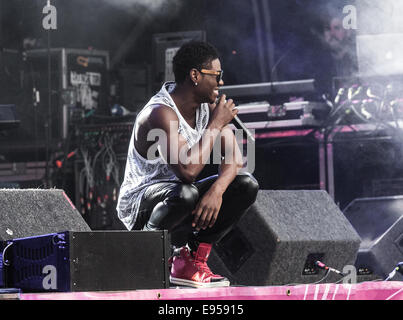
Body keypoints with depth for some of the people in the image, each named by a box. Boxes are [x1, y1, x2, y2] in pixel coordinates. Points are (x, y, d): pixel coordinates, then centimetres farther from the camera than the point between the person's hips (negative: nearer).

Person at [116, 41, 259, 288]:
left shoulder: (208, 105, -1)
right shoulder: (160, 113, -26)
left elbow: (234, 157, -6)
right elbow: (188, 170, -37)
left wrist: (216, 190, -27)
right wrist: (216, 124, -26)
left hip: (178, 195, 8)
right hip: (139, 203, -8)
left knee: (247, 185, -8)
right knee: (185, 193, -40)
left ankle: (190, 261, -4)